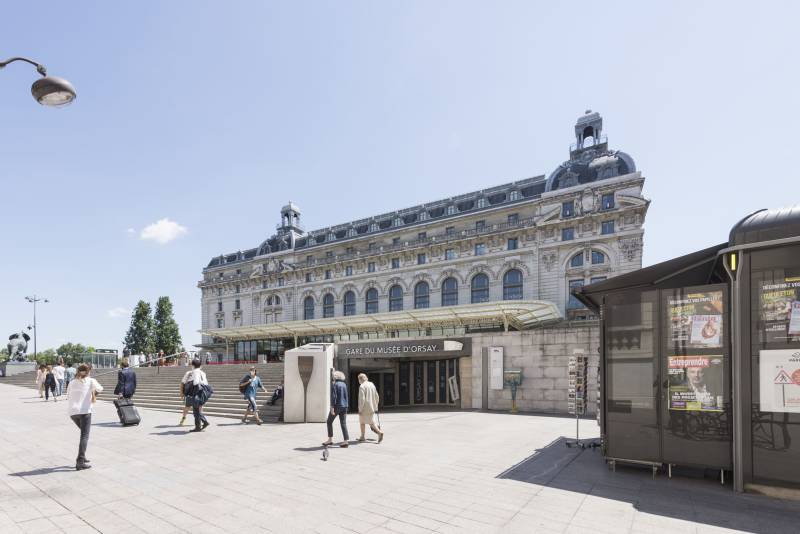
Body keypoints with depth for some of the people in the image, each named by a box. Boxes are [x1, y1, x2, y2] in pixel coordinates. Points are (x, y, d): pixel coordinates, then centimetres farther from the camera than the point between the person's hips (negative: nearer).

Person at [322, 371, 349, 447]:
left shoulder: (334, 385, -10)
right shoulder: (344, 384, 10)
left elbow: (333, 397, -17)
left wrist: (332, 407, -17)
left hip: (337, 406, -6)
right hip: (344, 406, 6)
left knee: (329, 422, 11)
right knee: (343, 423, 4)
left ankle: (330, 440, 15)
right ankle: (346, 441, -1)